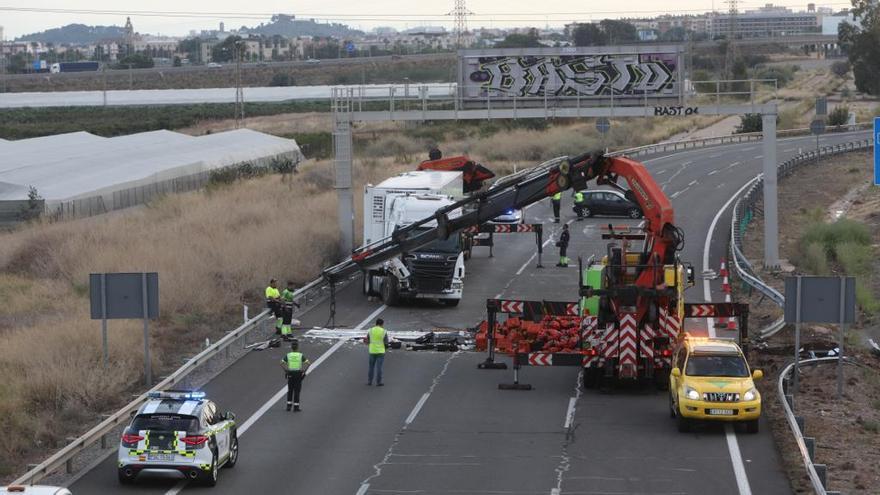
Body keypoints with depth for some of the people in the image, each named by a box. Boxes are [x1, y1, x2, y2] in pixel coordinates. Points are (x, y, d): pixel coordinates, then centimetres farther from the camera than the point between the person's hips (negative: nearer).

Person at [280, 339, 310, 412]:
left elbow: (282, 363, -13)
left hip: (290, 374, 1)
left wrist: (286, 370, -3)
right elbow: (308, 363, -15)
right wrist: (304, 371, -7)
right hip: (298, 374, -1)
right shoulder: (301, 355, -6)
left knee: (290, 390, 15)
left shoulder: (288, 355, -3)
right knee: (297, 391, 3)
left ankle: (289, 406, 12)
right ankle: (296, 407, 1)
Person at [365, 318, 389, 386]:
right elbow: (386, 343, -6)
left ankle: (369, 381, 16)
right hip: (380, 352, -2)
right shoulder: (384, 332, -8)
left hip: (372, 351, 2)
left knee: (371, 367, 14)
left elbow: (367, 342, 4)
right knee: (379, 367, 3)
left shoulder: (370, 331, -2)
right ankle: (378, 382, 5)